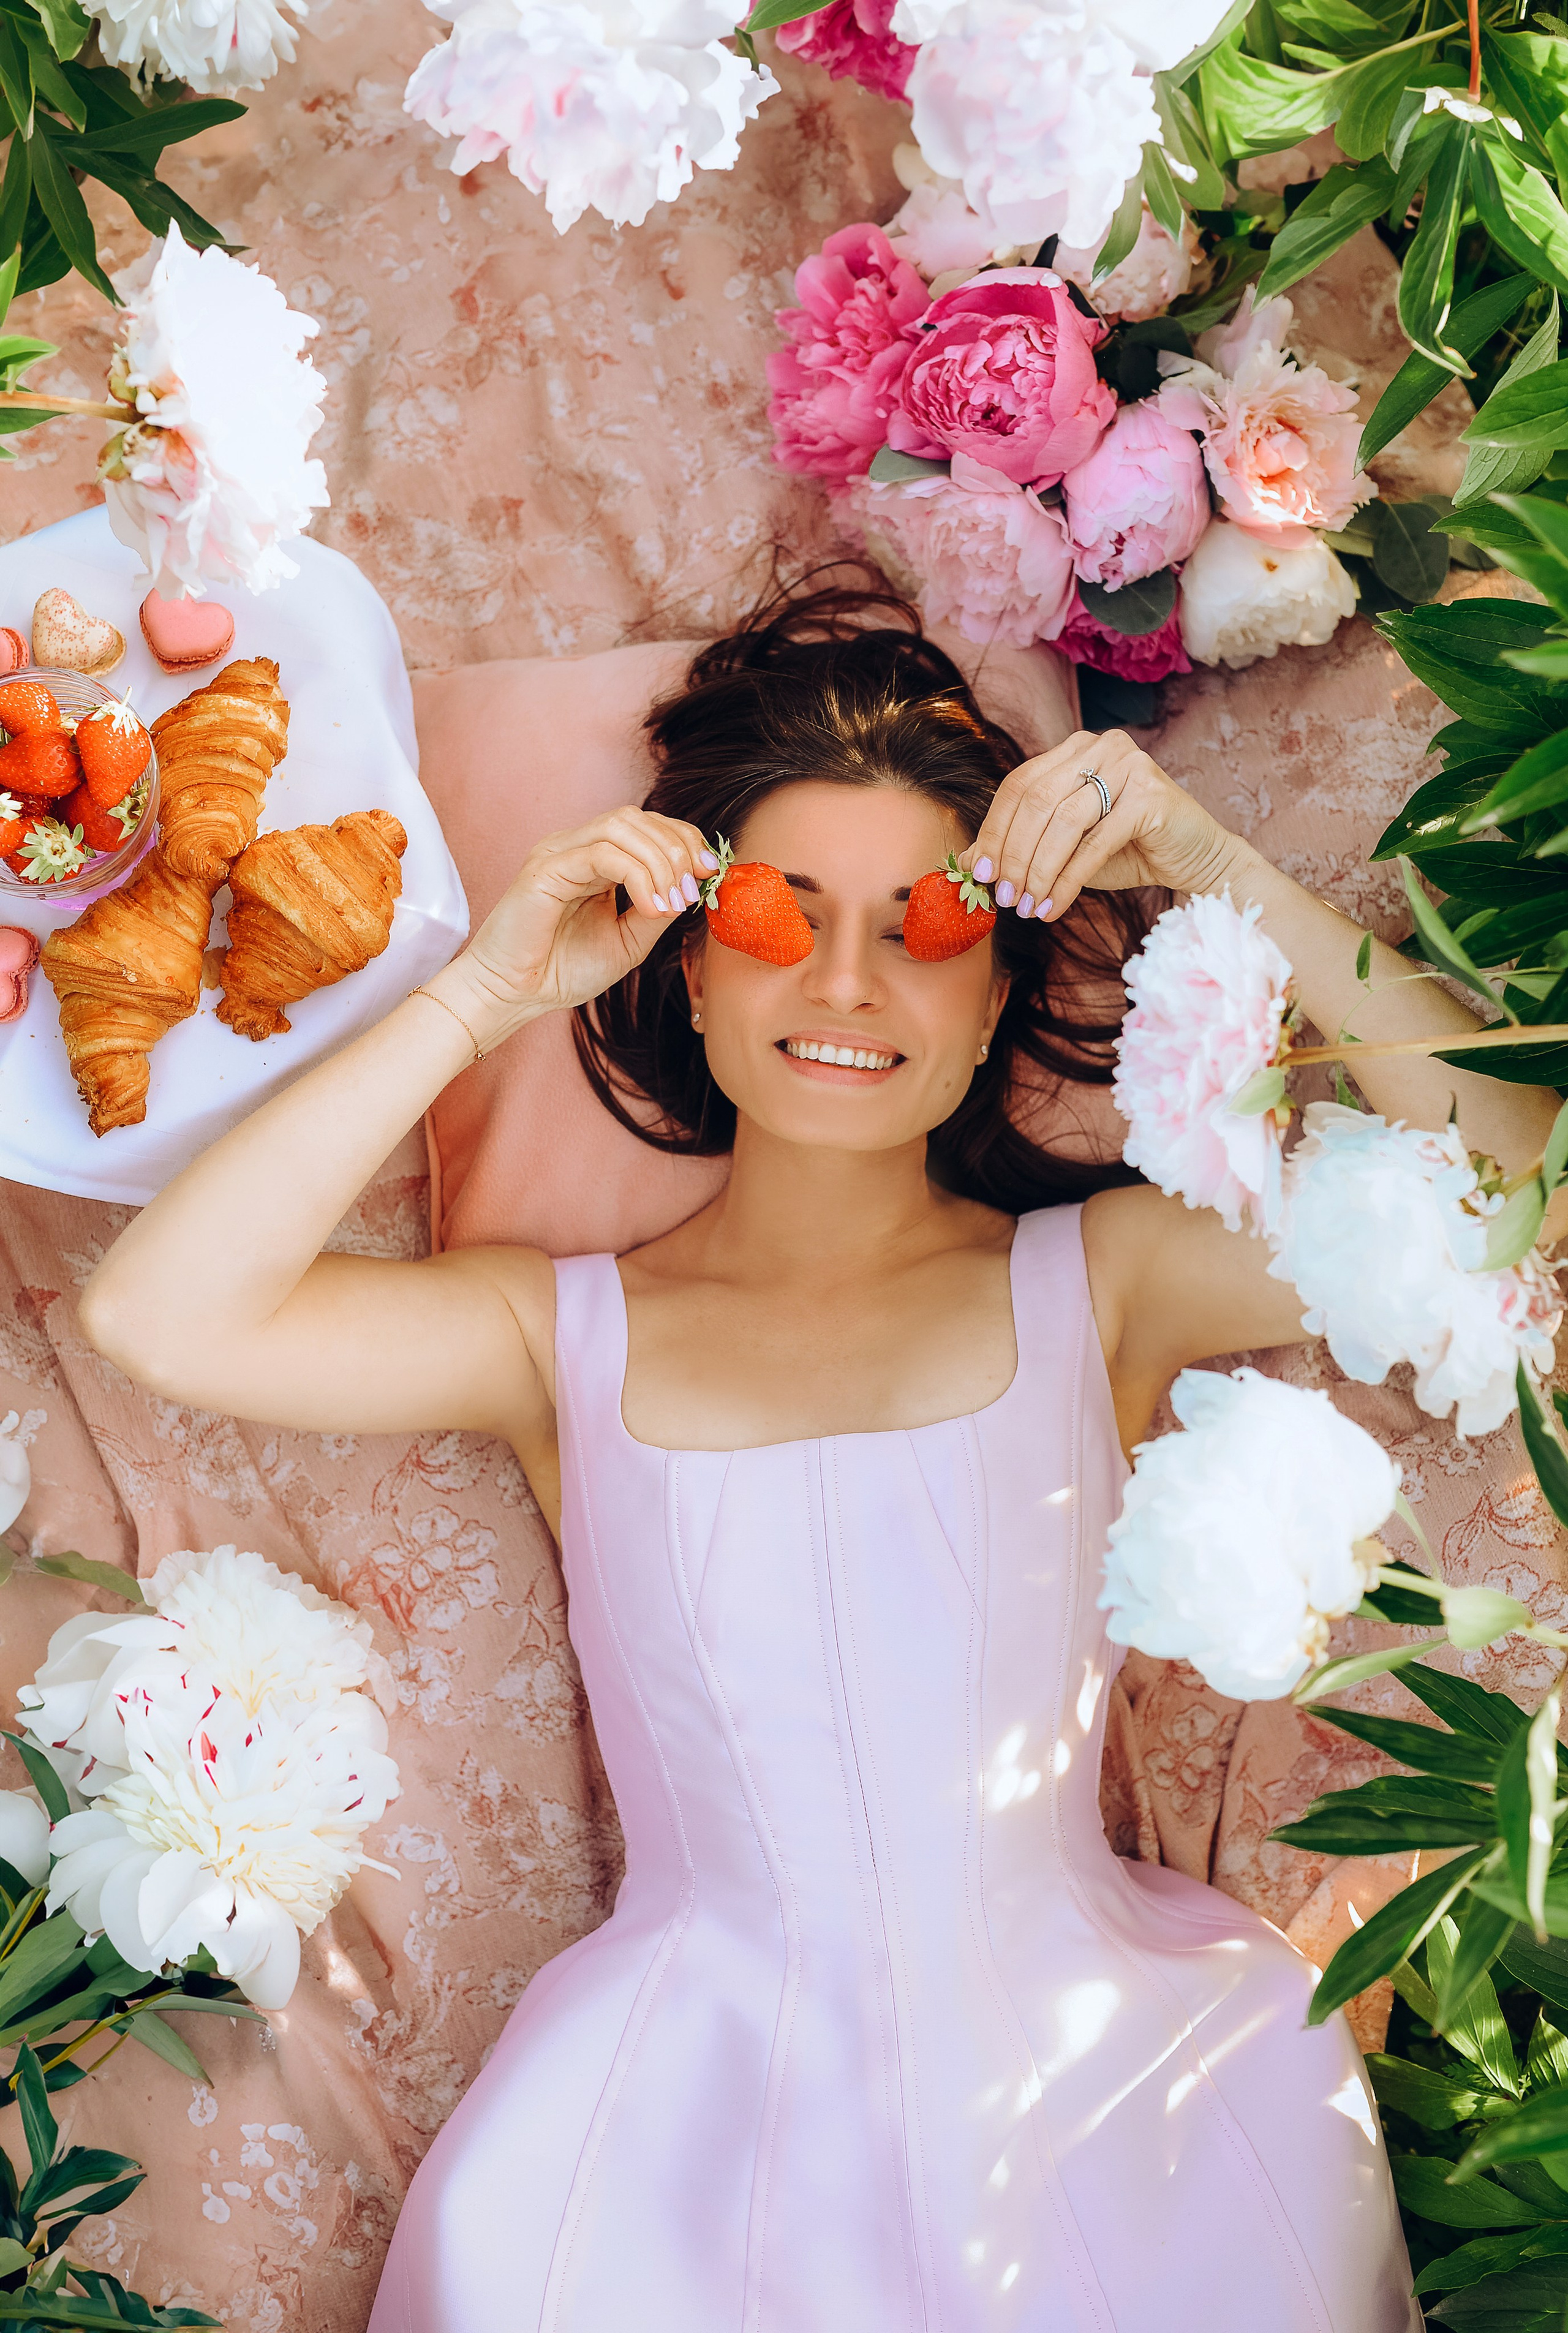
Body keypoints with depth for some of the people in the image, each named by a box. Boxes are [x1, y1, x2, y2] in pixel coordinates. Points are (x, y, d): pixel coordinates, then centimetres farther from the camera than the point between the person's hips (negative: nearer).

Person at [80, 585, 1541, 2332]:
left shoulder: (1097, 1278, 6)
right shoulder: (572, 1332, 5)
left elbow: (1511, 1189, -2)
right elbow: (153, 1315, -6)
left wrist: (1219, 874, -6)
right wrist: (487, 991, -7)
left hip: (1085, 2044, 1)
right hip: (701, 2096, 0)